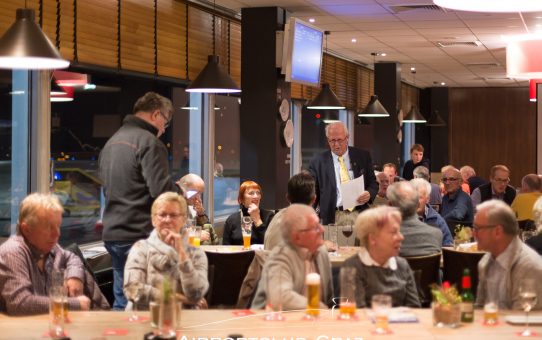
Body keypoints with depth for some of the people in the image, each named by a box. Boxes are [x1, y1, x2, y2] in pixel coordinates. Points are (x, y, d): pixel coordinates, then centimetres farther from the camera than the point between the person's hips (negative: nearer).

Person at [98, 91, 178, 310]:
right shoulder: (149, 142, -12)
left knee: (122, 302, 14)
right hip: (139, 234, -9)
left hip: (112, 233, 9)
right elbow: (162, 190, -20)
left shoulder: (112, 142, 16)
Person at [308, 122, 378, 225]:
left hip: (359, 216, 2)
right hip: (333, 218, -1)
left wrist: (369, 194, -8)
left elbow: (373, 183, 14)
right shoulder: (318, 162, 4)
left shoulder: (363, 156, 9)